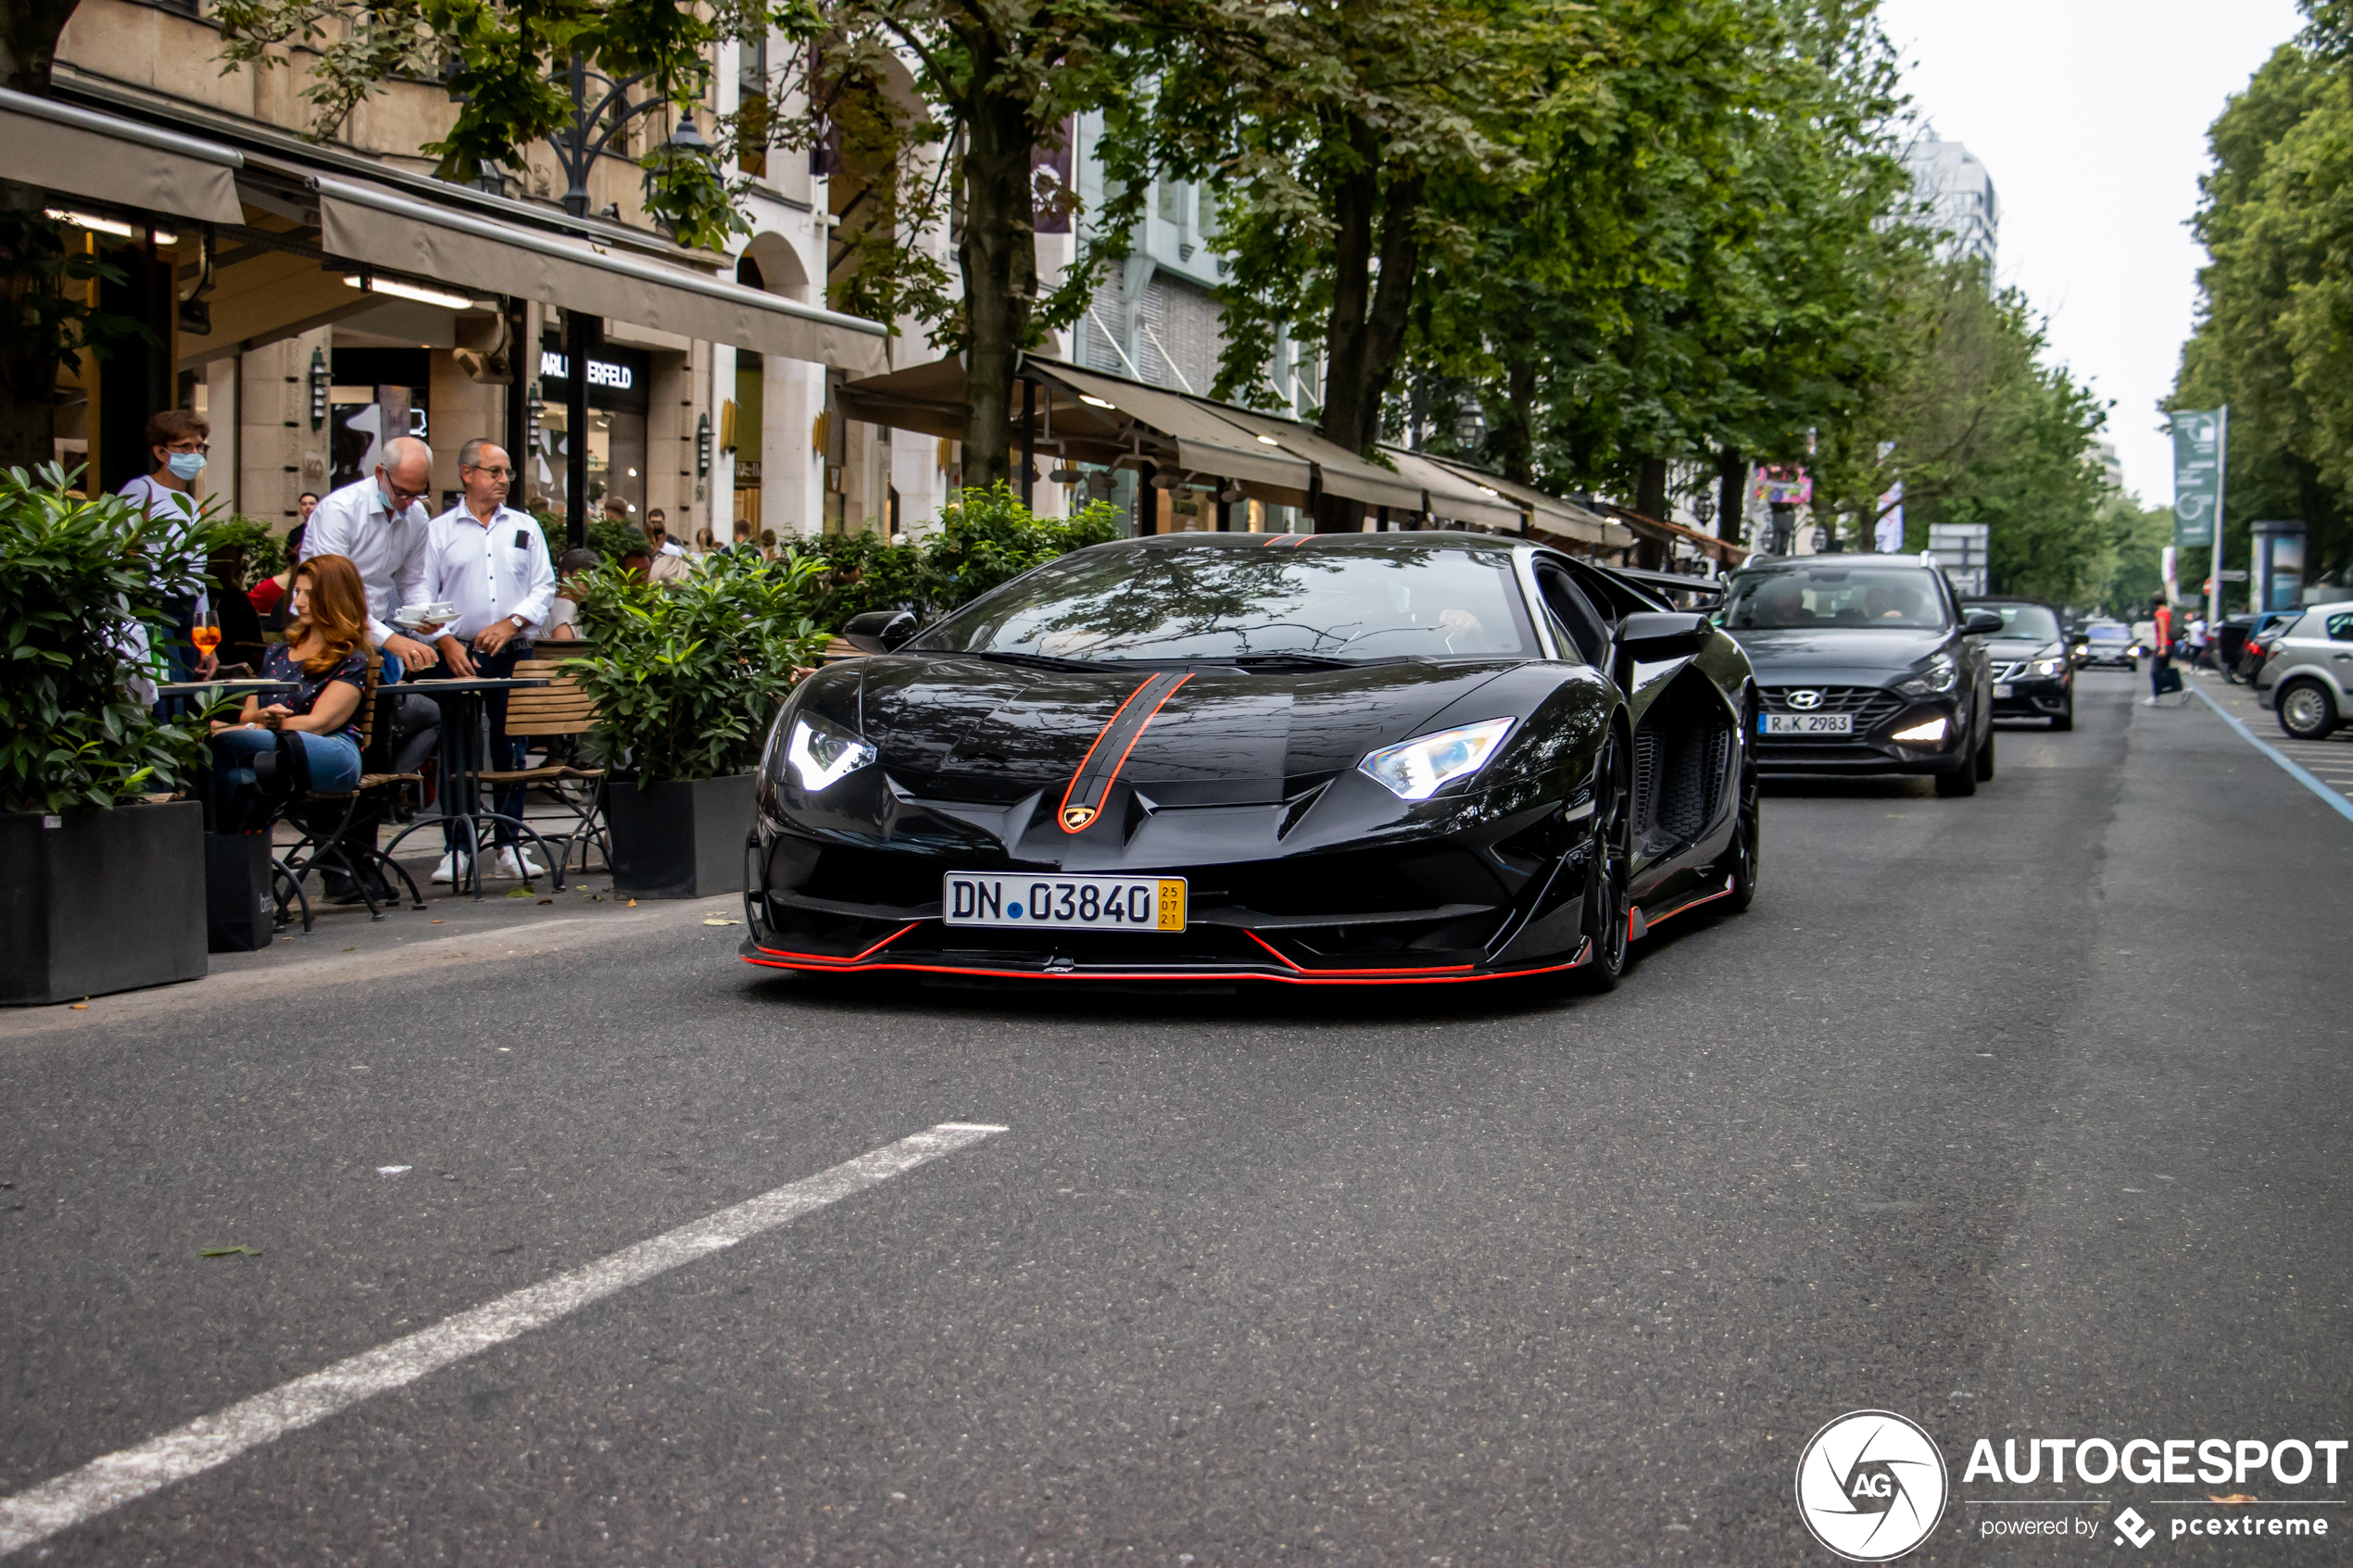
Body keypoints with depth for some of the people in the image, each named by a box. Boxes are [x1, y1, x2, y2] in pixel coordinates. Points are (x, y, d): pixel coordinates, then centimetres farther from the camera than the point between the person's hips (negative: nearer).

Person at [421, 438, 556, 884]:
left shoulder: (525, 527, 12)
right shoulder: (440, 530, 6)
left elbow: (545, 587, 7)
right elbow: (423, 595, 3)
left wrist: (511, 623, -8)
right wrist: (446, 641, -10)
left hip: (513, 654, 2)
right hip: (459, 655, -2)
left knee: (512, 752, 4)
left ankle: (510, 845, 10)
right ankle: (456, 848, 4)